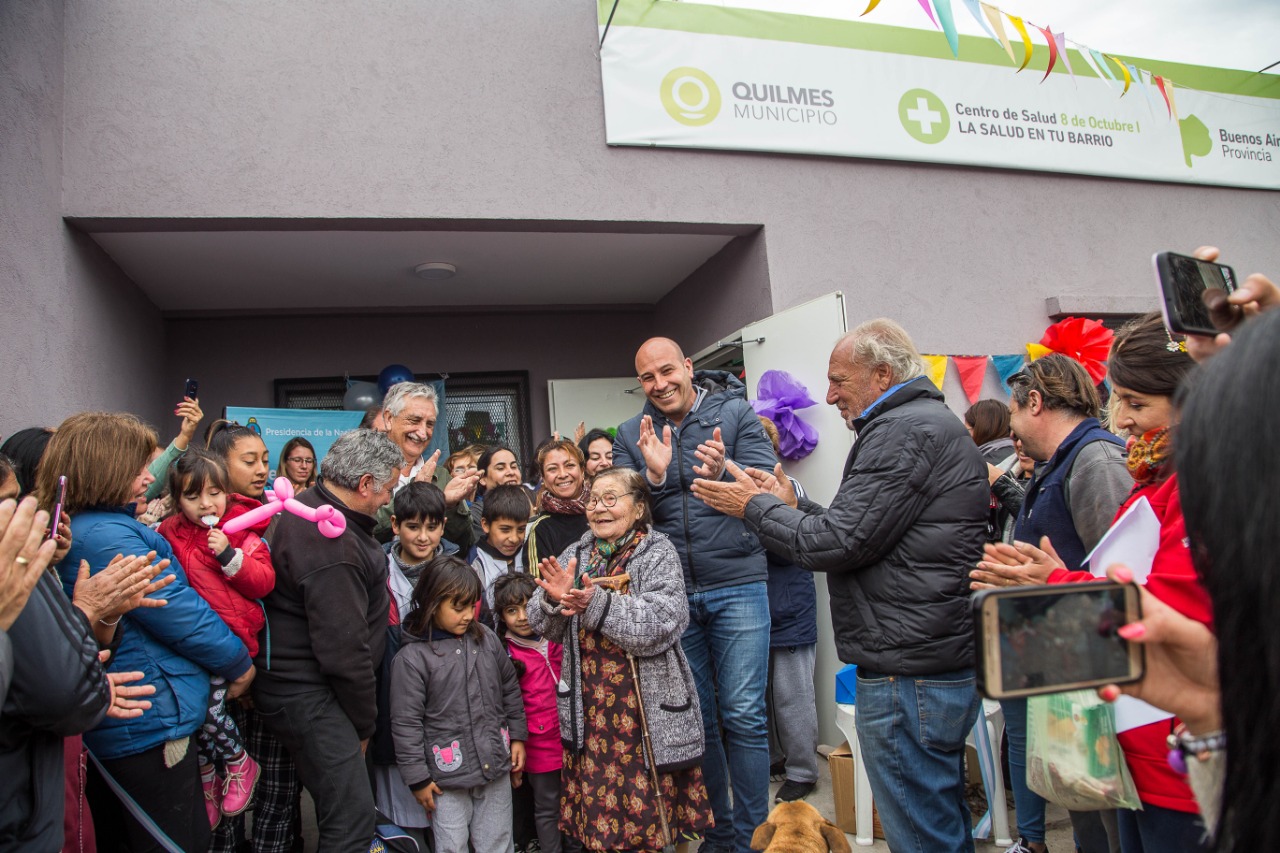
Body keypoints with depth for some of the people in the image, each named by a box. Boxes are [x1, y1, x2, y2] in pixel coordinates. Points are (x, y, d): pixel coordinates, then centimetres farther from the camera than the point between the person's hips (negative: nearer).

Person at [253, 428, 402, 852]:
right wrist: (364, 724, -8)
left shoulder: (308, 507, 7)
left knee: (340, 809, 20)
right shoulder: (332, 546, -25)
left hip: (300, 683, 11)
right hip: (307, 694, -11)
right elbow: (345, 651, -21)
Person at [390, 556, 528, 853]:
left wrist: (517, 737, 14)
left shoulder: (486, 639, 2)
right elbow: (405, 723, -8)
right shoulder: (412, 658, -11)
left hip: (496, 767, 4)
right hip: (447, 777, -4)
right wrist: (417, 779, -6)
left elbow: (510, 689, 13)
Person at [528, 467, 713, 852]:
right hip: (587, 711, 4)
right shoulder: (576, 555, 9)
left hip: (646, 710, -4)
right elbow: (543, 626, 6)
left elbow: (661, 624, -18)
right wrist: (553, 600, -16)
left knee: (647, 811, 3)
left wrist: (596, 603, -26)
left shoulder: (658, 553, -4)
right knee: (596, 818, 10)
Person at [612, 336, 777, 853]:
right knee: (697, 718, 13)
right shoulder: (631, 436, 5)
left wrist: (723, 474, -29)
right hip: (672, 592, 3)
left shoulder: (736, 414, -3)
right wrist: (654, 476, -19)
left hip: (737, 585, -3)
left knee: (743, 714, 0)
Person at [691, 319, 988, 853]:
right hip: (946, 663, 11)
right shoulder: (930, 422, 18)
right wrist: (792, 506, 11)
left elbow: (839, 543, -19)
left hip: (908, 675, -11)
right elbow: (863, 532, 18)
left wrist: (757, 507, -6)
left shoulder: (903, 432, -16)